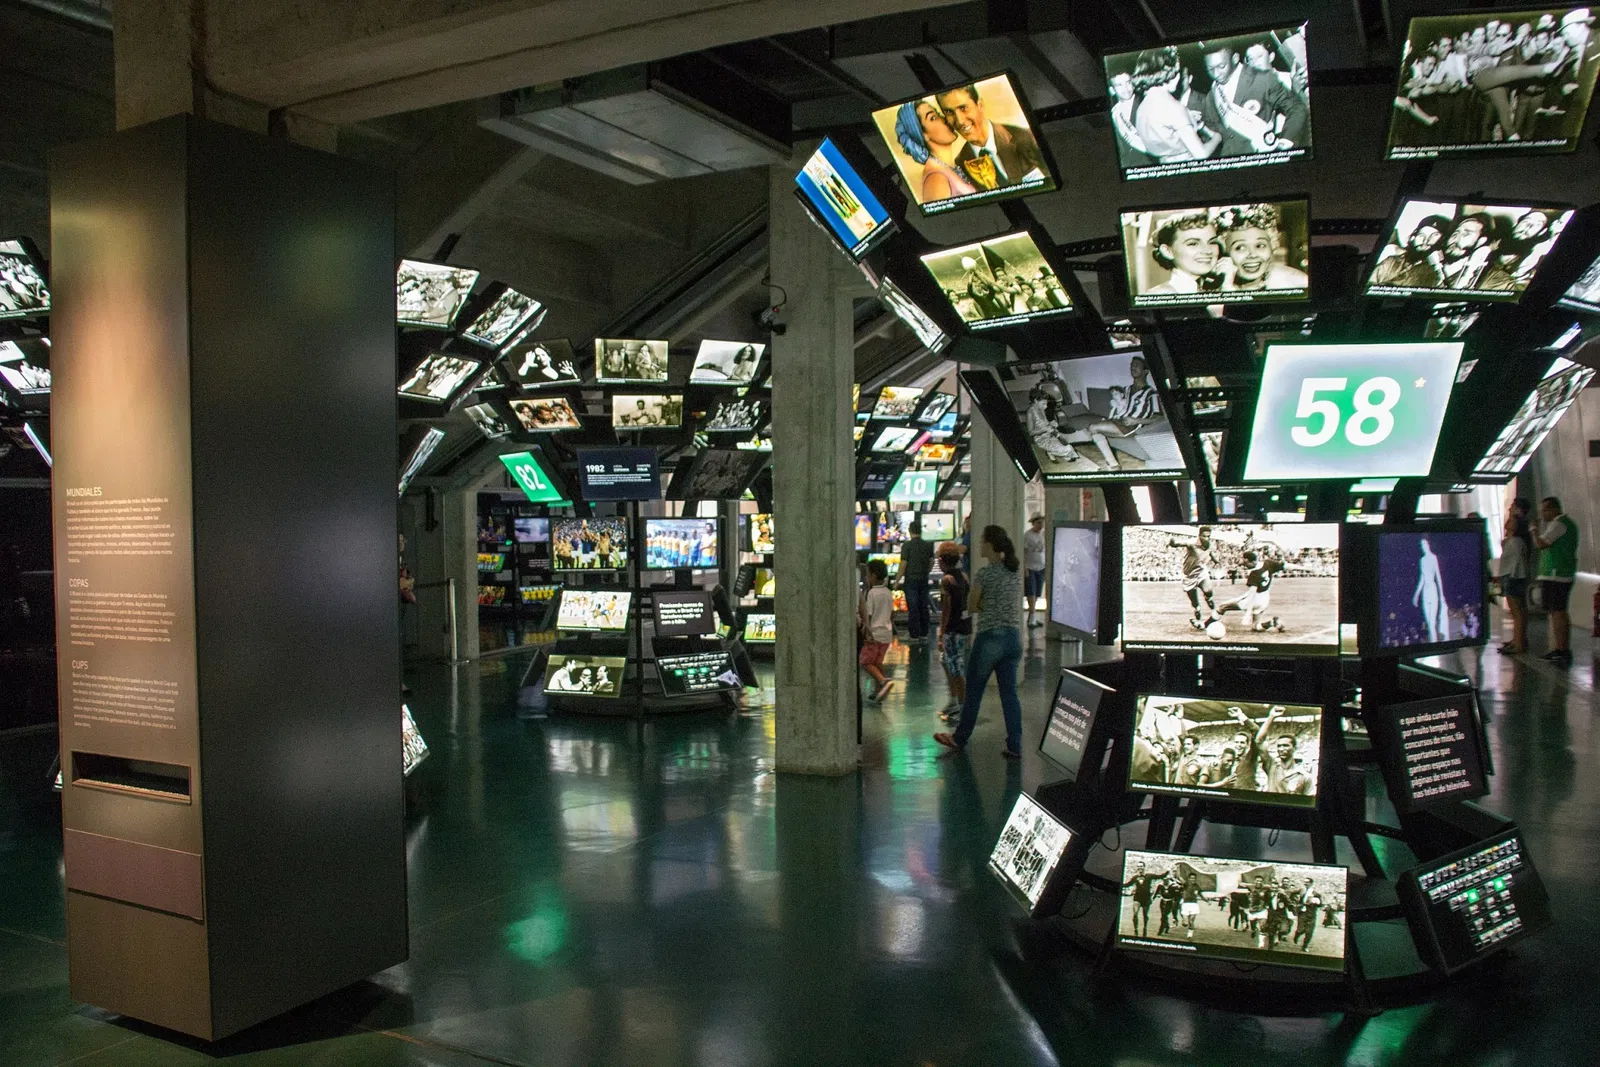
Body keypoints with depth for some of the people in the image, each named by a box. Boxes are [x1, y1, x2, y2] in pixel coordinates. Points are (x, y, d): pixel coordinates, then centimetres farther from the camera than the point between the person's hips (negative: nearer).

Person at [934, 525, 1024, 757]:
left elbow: (972, 606, -5)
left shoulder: (984, 574, -14)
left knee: (973, 691, 10)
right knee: (1009, 692, 9)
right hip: (1014, 637, 6)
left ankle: (960, 738, 24)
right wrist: (996, 607, 6)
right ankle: (1015, 746, 7)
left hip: (990, 638, -6)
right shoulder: (1016, 571, 6)